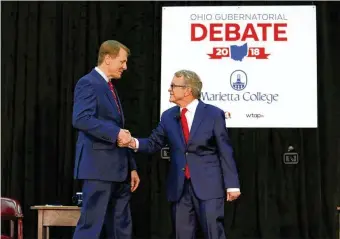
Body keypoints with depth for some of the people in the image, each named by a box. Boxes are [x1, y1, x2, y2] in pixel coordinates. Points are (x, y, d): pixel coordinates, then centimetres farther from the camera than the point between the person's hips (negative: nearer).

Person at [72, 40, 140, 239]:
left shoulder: (110, 87, 20)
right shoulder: (88, 83, -8)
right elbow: (81, 119, -24)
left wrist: (131, 167, 18)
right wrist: (115, 132, -26)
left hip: (118, 169, 9)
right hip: (99, 167, -9)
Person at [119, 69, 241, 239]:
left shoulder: (214, 114, -3)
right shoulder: (168, 116, 10)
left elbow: (225, 152, -4)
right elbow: (154, 143, 10)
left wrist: (232, 184, -7)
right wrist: (135, 143, -12)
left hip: (208, 185, -4)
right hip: (179, 187, 5)